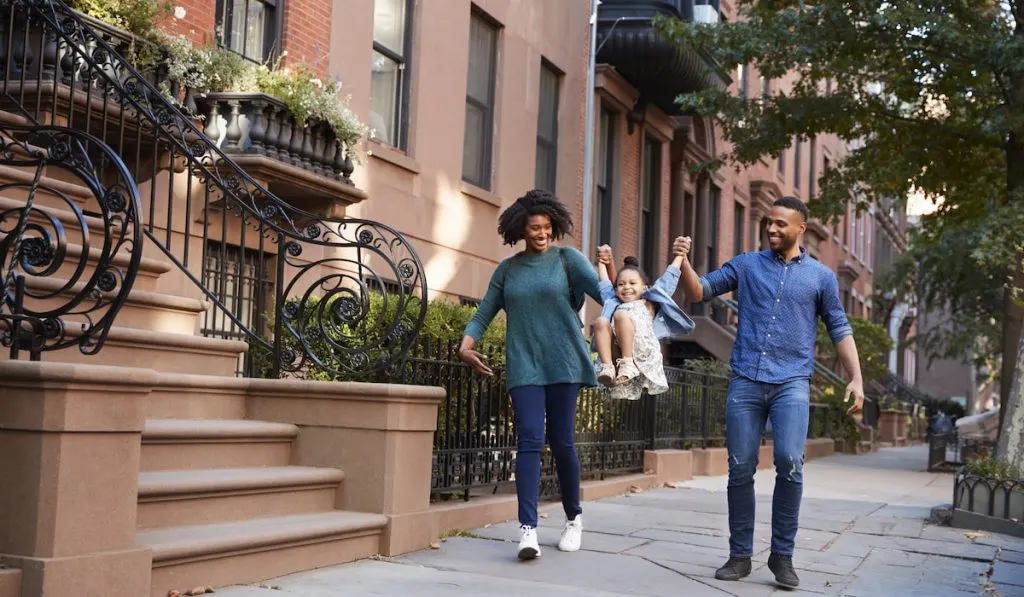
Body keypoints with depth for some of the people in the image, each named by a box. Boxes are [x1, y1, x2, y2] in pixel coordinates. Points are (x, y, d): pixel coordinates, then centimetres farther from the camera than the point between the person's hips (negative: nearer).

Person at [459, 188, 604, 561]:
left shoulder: (567, 259, 4)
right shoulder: (507, 269, 11)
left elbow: (603, 293, -7)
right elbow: (483, 315, 11)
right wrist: (466, 345, -6)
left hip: (562, 362, -1)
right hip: (524, 365, 1)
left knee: (561, 441, 2)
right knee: (529, 440, -10)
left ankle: (574, 517, 22)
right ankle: (528, 529, -16)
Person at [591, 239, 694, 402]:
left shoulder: (649, 304, 31)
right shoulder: (615, 304, 39)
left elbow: (668, 280, 31)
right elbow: (605, 285, 51)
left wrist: (679, 256, 34)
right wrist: (602, 263, 62)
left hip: (642, 348, -3)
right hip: (616, 350, 3)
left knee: (621, 315, -28)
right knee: (601, 322, -25)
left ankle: (628, 364, -37)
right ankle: (607, 366, -38)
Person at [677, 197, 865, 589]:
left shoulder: (820, 276, 11)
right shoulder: (746, 265, 13)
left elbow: (840, 330, 11)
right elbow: (698, 293, 10)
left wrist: (856, 378, 0)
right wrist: (683, 263, -9)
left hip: (791, 383, -1)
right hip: (745, 381, 1)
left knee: (789, 462, -17)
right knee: (740, 468, 1)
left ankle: (782, 555, -4)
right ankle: (740, 555, 12)